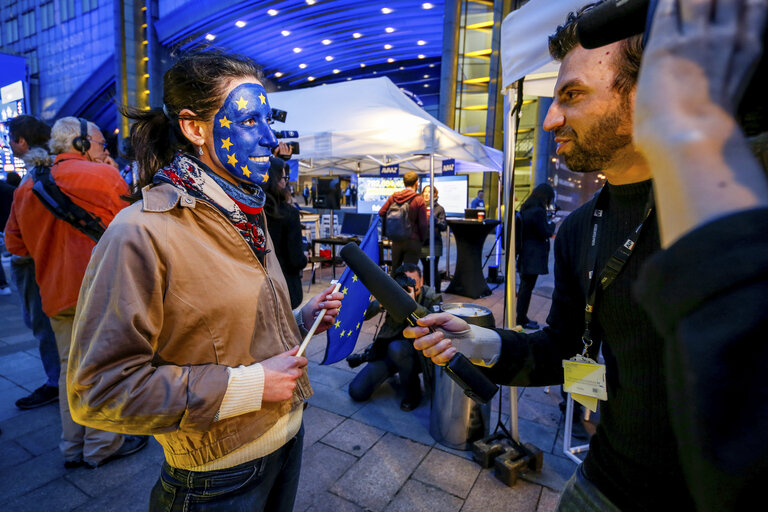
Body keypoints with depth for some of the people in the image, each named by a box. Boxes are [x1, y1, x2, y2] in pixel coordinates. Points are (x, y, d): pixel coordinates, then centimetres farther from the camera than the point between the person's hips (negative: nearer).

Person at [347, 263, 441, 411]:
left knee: (396, 348, -37)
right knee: (357, 391, -9)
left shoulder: (432, 298, -10)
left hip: (418, 354, -2)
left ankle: (412, 391, -9)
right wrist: (381, 302, -31)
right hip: (387, 350, 3)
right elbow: (362, 315, -13)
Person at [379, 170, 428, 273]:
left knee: (395, 270, 17)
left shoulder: (393, 196, 1)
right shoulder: (419, 199, -10)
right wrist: (422, 239, 5)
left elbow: (381, 213, 2)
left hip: (396, 241, 4)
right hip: (412, 241, -4)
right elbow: (423, 224, -11)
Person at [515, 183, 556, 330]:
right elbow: (545, 233, -11)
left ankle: (520, 317, 24)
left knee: (524, 286, 15)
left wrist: (550, 233, 24)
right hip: (533, 257, -9)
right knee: (527, 287, -2)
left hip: (524, 255, 9)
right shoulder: (538, 211, -17)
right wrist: (552, 224, 5)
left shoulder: (525, 209, 11)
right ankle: (522, 319, 7)